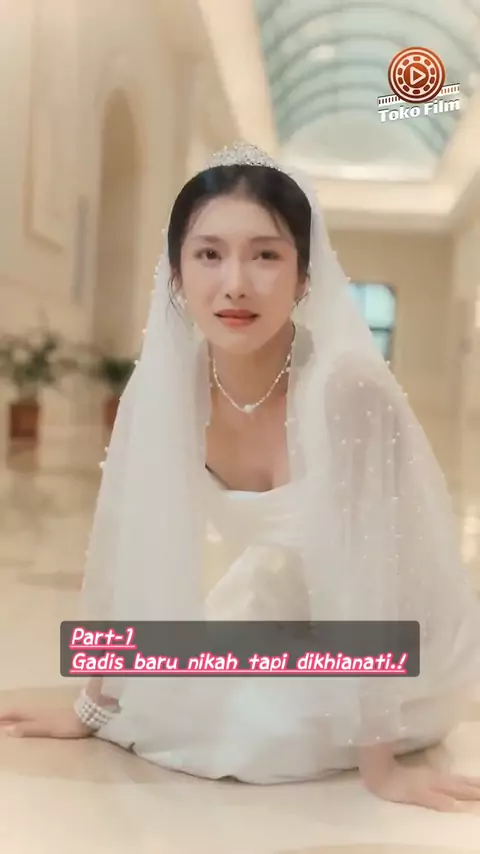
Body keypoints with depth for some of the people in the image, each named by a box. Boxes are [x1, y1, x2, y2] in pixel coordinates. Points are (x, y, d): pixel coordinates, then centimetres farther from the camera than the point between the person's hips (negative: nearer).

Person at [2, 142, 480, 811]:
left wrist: (378, 765, -25)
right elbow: (133, 550, -9)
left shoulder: (347, 387, -33)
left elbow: (364, 581, -30)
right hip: (276, 616, 5)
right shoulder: (162, 387, -18)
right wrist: (93, 709, -1)